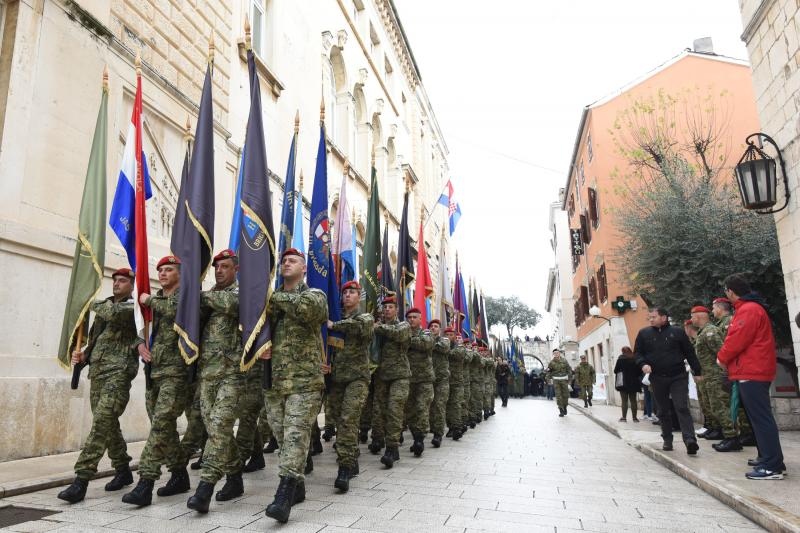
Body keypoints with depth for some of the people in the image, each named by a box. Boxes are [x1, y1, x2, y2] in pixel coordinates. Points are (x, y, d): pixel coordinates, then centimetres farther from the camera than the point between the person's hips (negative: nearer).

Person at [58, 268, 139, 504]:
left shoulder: (133, 306, -1)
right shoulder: (104, 306, 21)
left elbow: (114, 314, -22)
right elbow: (94, 339, 25)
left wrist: (96, 305, -1)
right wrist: (83, 354, 5)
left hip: (118, 371, -8)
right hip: (97, 371, 8)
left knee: (102, 422, -16)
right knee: (108, 424, 11)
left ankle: (81, 480, -16)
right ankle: (123, 471, 23)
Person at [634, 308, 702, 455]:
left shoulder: (677, 332, 2)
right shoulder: (644, 333, 7)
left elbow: (690, 353, 6)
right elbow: (637, 352, 9)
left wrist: (697, 372, 7)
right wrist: (643, 364, -11)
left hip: (678, 377, -2)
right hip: (657, 378, 3)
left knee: (682, 408, -12)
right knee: (663, 411, 10)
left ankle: (690, 440, -16)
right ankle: (667, 440, 21)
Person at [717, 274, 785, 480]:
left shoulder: (748, 310, -15)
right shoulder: (749, 308, 18)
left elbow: (737, 339, -20)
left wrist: (722, 357, -4)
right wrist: (727, 357, 10)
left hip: (752, 372, -11)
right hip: (752, 371, 11)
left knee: (760, 418, -9)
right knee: (759, 417, 16)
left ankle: (772, 467, -8)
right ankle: (767, 457, 25)